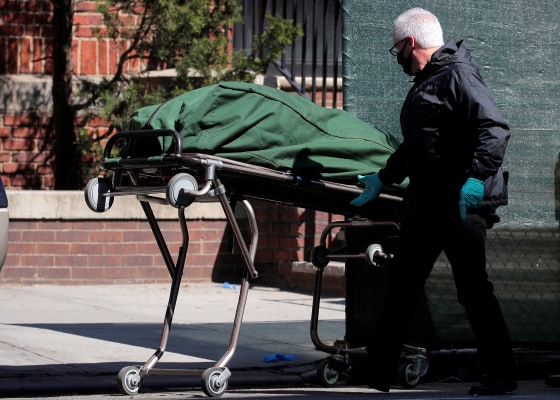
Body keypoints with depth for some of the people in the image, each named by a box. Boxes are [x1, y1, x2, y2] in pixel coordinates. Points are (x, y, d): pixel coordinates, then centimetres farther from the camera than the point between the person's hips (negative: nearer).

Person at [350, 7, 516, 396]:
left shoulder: (458, 76, -12)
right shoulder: (424, 84, 20)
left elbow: (495, 130, -23)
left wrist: (475, 178, -32)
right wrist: (382, 179, 35)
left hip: (461, 203, -10)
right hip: (426, 203, 10)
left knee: (472, 286, -7)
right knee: (402, 284, 14)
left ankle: (501, 374, 1)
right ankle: (376, 372, 22)